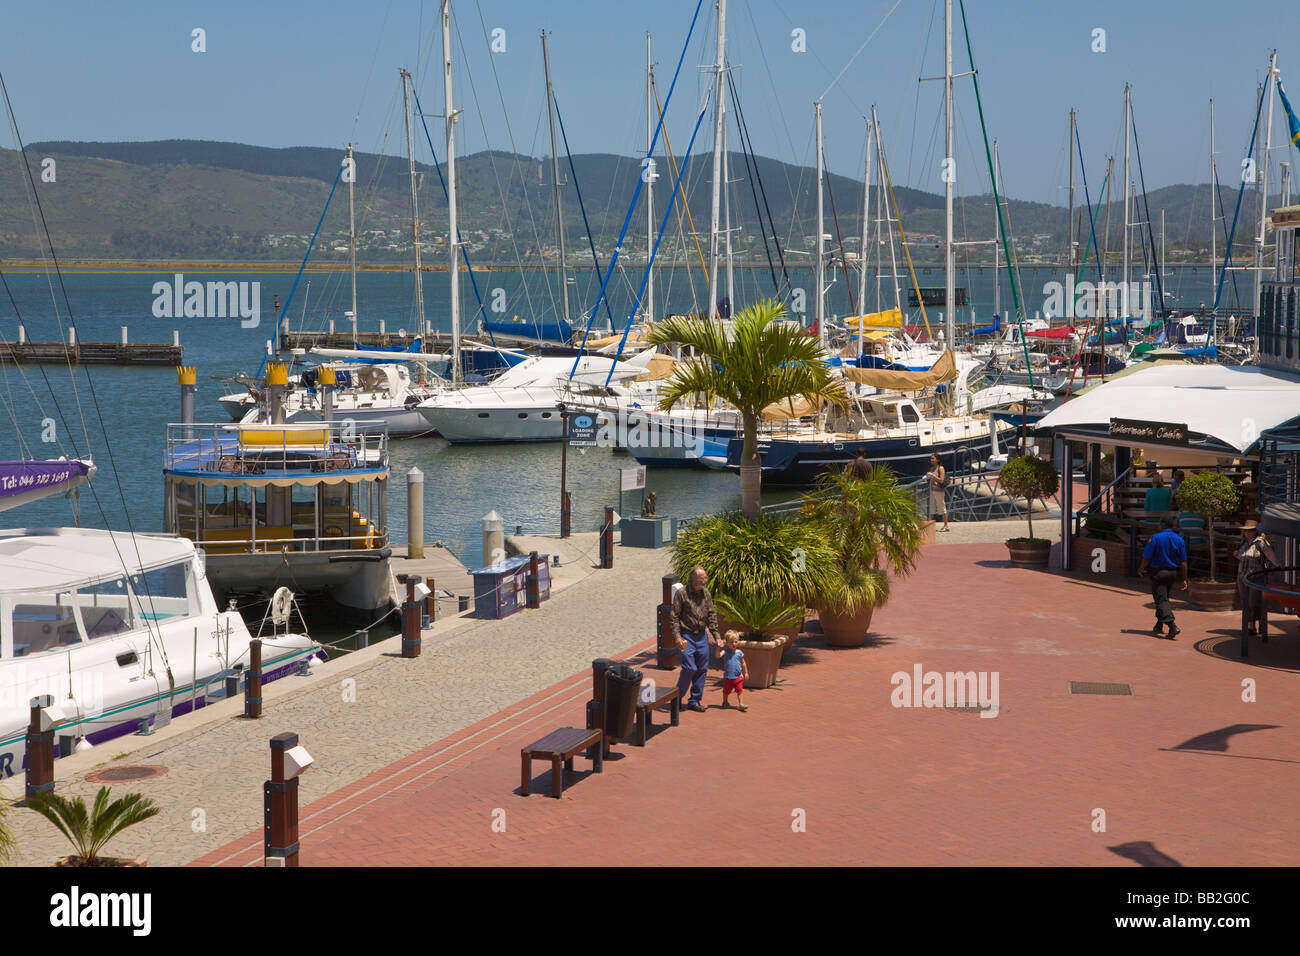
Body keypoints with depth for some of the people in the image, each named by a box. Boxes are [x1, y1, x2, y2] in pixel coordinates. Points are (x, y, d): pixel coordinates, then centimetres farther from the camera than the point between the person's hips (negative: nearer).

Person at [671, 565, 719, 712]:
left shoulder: (706, 594, 8)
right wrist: (677, 636, -15)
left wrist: (716, 636, 7)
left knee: (702, 669, 4)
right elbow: (675, 617, -7)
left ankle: (695, 701, 14)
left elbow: (712, 615, 13)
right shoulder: (681, 593, -7)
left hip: (702, 635, 5)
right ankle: (677, 696, 9)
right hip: (687, 635, -5)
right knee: (690, 668, -12)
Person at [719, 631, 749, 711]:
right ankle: (725, 702, 34)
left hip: (738, 676, 1)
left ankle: (741, 704, -6)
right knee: (726, 691, 14)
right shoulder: (725, 652, -7)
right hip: (728, 677, -1)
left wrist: (746, 673, 14)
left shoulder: (739, 653, 0)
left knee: (740, 690, -6)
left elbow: (743, 663, 11)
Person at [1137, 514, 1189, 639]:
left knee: (1161, 600, -5)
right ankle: (1158, 627, 28)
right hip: (1173, 573, 6)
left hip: (1158, 572, -6)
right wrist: (1183, 579, 6)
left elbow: (1146, 558, -10)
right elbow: (1183, 562, 1)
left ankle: (1173, 626, -22)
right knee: (1163, 599, 20)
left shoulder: (1155, 538, -13)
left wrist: (1141, 569, 9)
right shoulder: (1179, 540, 1)